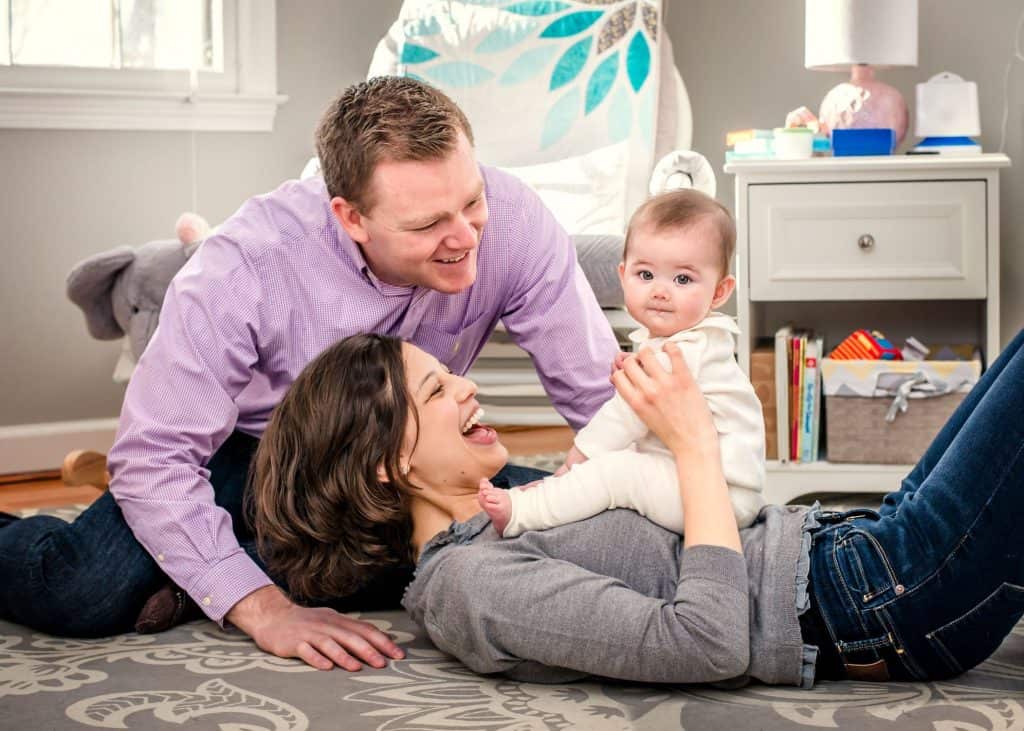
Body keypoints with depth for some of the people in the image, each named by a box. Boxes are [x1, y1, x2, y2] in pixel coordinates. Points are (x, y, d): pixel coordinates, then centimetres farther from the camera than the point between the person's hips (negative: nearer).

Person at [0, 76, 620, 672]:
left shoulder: (511, 220, -26)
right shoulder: (247, 266, -33)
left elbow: (601, 395, -18)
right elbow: (155, 456, -31)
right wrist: (265, 610, -40)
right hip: (251, 453, -4)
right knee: (87, 593, -31)